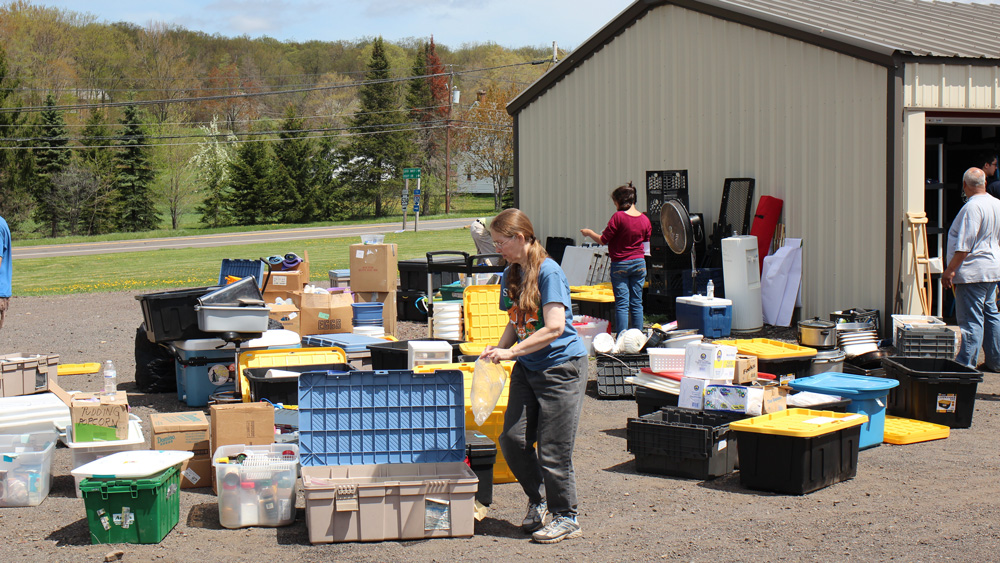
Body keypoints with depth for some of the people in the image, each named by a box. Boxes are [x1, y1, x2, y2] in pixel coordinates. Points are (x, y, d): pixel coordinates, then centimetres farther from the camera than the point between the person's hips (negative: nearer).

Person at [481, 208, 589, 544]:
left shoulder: (548, 272, -17)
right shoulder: (510, 276, 9)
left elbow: (554, 327, -24)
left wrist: (511, 351, -26)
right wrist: (499, 350, -2)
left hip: (561, 366, -8)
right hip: (527, 367, 8)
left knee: (552, 449, -4)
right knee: (512, 438, 1)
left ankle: (566, 518, 11)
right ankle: (537, 500, 22)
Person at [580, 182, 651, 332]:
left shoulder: (618, 217, -15)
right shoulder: (645, 219, 2)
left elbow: (603, 240, -10)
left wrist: (589, 233, 7)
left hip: (620, 264, -5)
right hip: (639, 263, 5)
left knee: (622, 304, -3)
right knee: (637, 303, 8)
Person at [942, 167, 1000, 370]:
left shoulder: (972, 207, -18)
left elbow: (964, 246, -21)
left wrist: (950, 270, -16)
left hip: (973, 272, -9)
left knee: (971, 320, -6)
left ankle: (966, 365, -2)